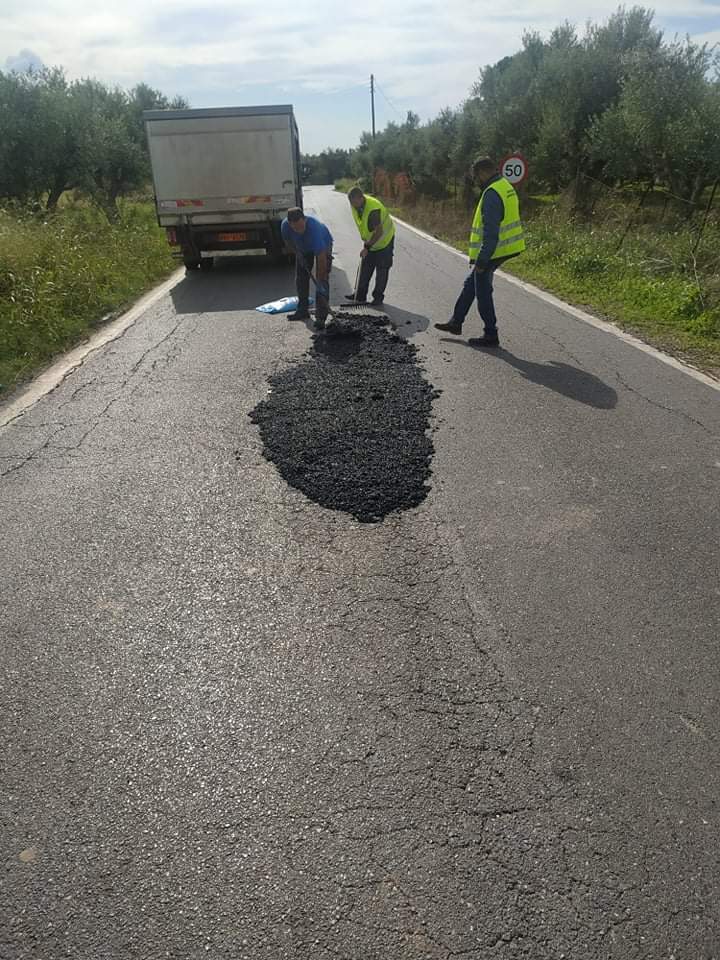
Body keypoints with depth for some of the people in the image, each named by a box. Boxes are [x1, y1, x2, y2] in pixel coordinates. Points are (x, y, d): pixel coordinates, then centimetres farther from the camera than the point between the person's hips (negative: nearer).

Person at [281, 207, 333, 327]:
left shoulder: (314, 228, -44)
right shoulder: (285, 225, -29)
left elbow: (321, 258, -44)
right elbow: (287, 241, -3)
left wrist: (321, 282, -45)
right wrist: (298, 254, -13)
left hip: (323, 245, -5)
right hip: (303, 248, 5)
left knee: (322, 279, -17)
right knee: (300, 278, 6)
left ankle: (321, 317, -19)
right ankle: (303, 311, 20)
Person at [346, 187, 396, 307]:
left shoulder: (374, 208, -33)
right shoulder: (354, 205, -8)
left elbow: (379, 232, -33)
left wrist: (367, 247, -32)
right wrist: (366, 242, 11)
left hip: (384, 241, -7)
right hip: (370, 242, 8)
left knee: (382, 270, -2)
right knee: (365, 268, 9)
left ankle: (378, 297, 8)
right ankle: (360, 295, 16)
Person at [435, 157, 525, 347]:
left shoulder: (492, 194, -21)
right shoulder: (506, 186, 11)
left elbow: (490, 232, -26)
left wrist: (482, 260, -24)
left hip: (490, 252, -10)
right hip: (501, 249, 10)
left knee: (483, 292, 1)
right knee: (470, 283, 20)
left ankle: (490, 335, 10)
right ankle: (456, 322, 31)